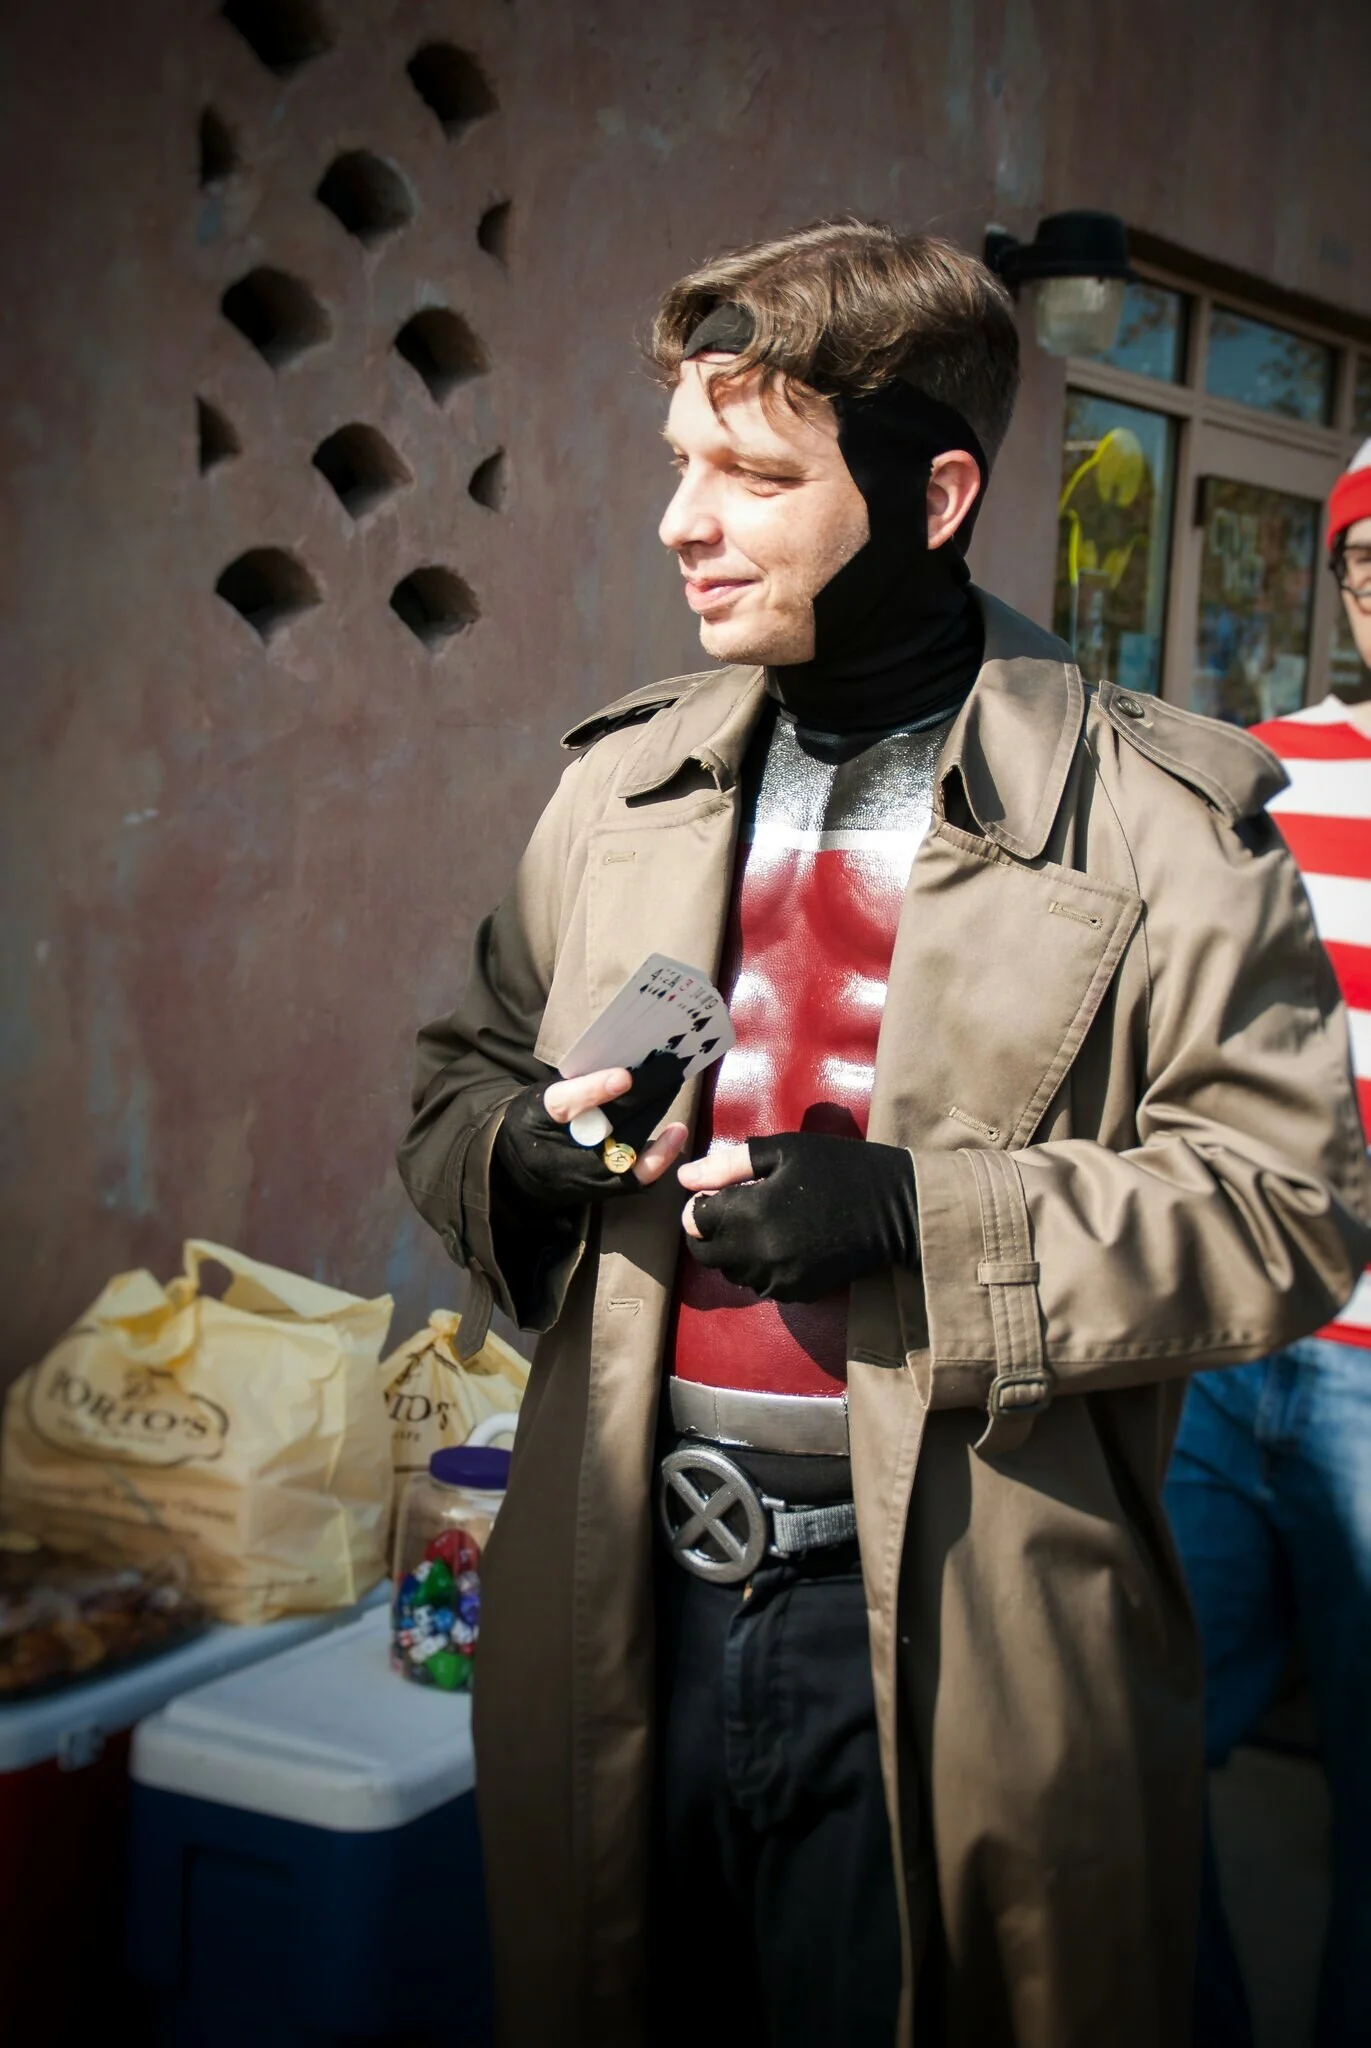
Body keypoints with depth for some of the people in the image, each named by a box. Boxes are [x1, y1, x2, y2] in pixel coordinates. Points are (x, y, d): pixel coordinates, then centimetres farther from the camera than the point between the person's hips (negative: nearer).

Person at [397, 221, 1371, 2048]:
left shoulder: (1158, 820, -7)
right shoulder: (620, 784, 9)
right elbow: (466, 1071, 18)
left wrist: (922, 1214, -22)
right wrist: (519, 1154, -6)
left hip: (949, 1660, -4)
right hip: (625, 1627, 5)